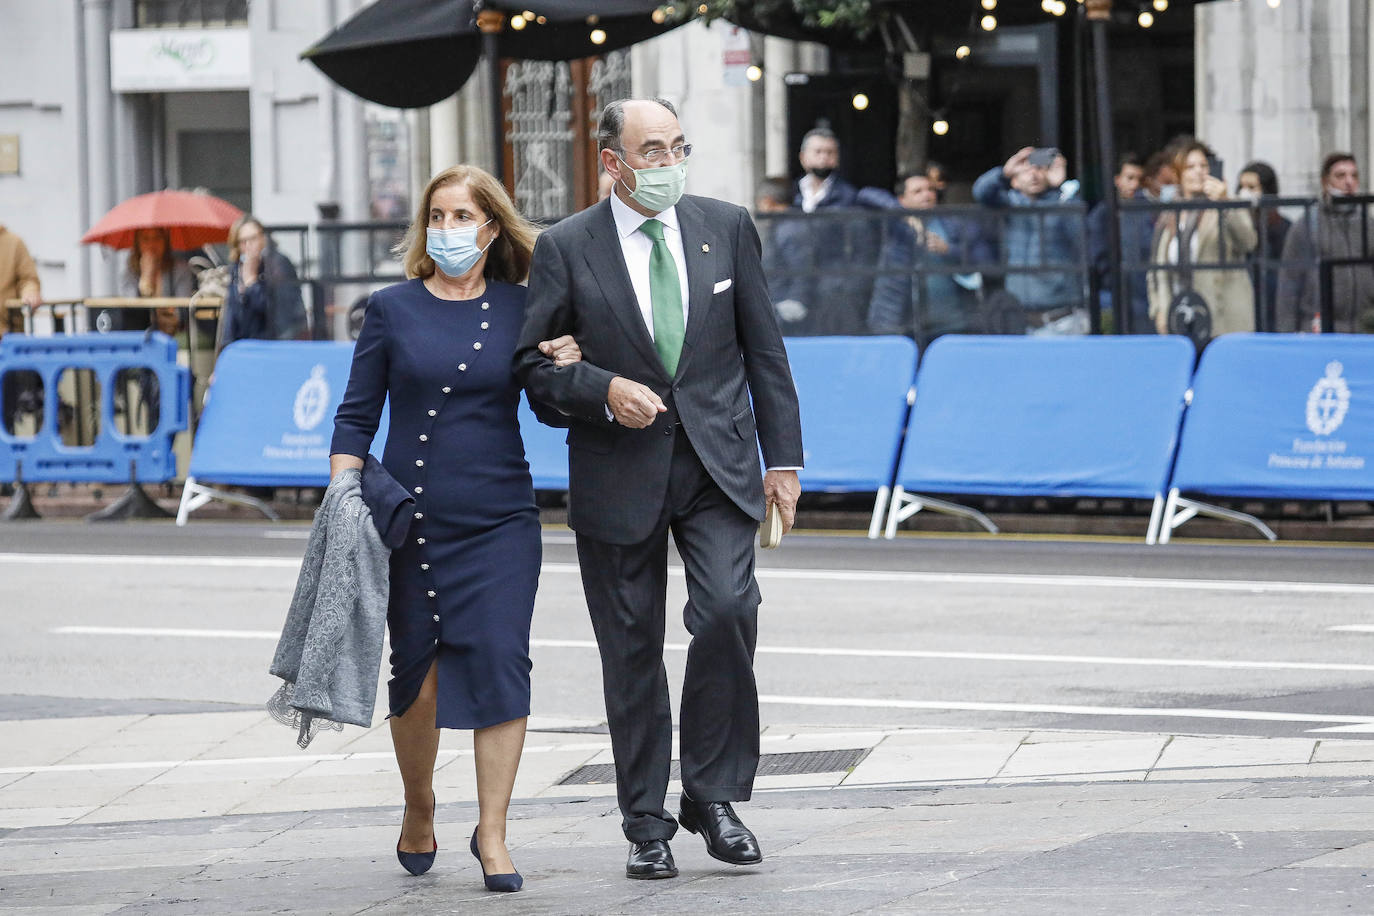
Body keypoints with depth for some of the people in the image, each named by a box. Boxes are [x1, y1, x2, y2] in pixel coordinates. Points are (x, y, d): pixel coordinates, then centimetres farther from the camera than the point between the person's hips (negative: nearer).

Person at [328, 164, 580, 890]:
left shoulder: (520, 310, 5)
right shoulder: (393, 309, 3)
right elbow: (356, 416, 5)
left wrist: (565, 371, -10)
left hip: (500, 519, 0)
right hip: (409, 520, 0)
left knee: (498, 662, -8)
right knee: (415, 673, 4)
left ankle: (491, 834, -1)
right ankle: (418, 812, 29)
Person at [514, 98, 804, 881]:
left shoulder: (727, 227, 5)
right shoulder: (567, 248, -1)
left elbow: (764, 349, 8)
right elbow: (533, 360, 1)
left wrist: (783, 458, 5)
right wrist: (605, 390, -16)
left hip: (718, 466, 1)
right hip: (619, 476, -1)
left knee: (728, 611, -18)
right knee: (632, 650, 4)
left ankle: (714, 794, -2)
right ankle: (647, 824, 16)